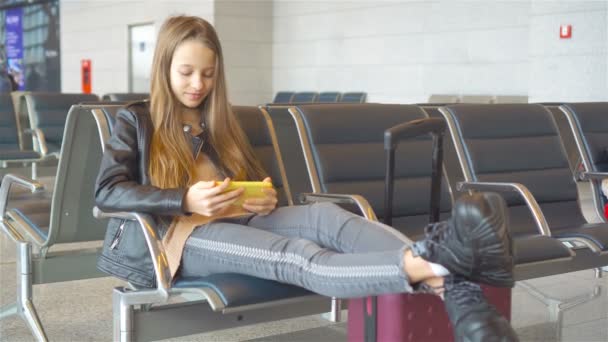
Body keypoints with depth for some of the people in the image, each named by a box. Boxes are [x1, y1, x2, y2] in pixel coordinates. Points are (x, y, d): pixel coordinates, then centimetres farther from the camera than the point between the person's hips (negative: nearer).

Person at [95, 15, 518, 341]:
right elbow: (107, 192, -5)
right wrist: (185, 199, -21)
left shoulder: (219, 123, 24)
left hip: (237, 221, 5)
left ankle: (452, 288, -55)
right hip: (177, 234, -5)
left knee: (325, 216, -29)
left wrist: (265, 198, -3)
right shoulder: (135, 121, 9)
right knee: (295, 256, -35)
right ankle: (432, 266, -63)